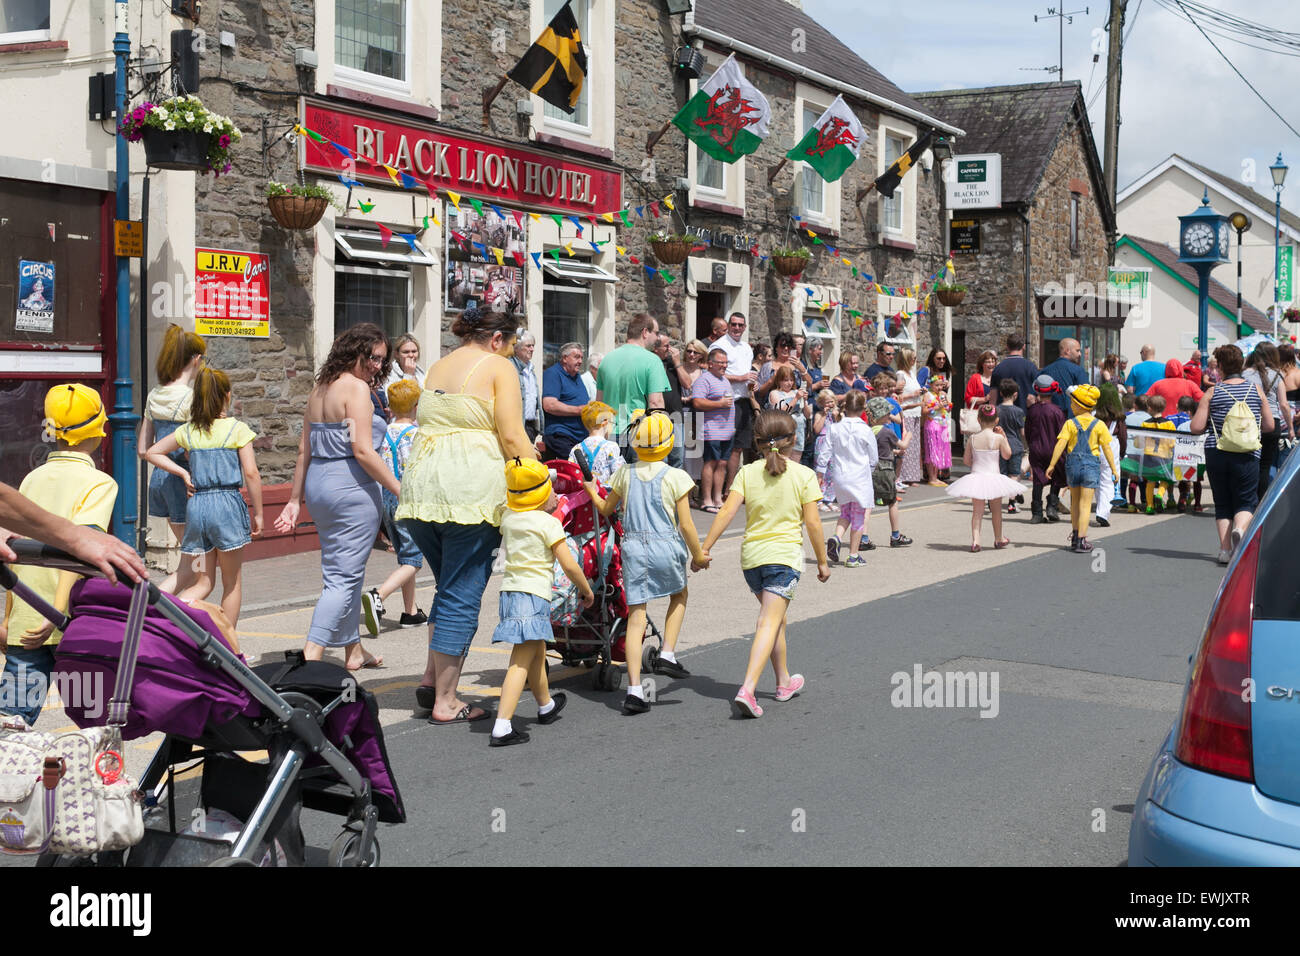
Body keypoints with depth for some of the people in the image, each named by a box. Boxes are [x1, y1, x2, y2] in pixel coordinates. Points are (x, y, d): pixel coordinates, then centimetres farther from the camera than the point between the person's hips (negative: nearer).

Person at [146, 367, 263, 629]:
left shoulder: (188, 431, 8)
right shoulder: (237, 429, -4)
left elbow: (153, 453, 17)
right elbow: (251, 473, -7)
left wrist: (182, 473, 13)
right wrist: (258, 513, 0)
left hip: (196, 505, 4)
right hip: (228, 503, -4)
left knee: (203, 583, 12)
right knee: (232, 581, 9)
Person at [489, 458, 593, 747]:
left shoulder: (508, 518, 11)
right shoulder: (549, 523, -8)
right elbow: (569, 565, -9)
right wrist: (587, 590, 8)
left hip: (509, 590, 7)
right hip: (533, 594, -7)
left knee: (537, 651, 26)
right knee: (522, 660, -10)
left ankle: (546, 705, 47)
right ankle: (502, 728, -19)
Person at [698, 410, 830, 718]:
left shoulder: (747, 473, 2)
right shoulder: (803, 475, -4)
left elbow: (726, 513, -6)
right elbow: (812, 523, -4)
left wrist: (705, 548, -2)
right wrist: (822, 561, 6)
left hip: (751, 555, 4)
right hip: (785, 554, -4)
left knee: (775, 618, 22)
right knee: (769, 623, -10)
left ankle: (784, 681, 36)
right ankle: (747, 689, -25)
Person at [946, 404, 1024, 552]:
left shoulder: (973, 438, -5)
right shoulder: (998, 438, -12)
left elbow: (966, 459, 3)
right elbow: (1007, 456, 2)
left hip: (976, 477, 1)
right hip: (993, 477, -1)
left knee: (977, 511, 8)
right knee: (996, 510, 17)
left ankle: (975, 540, -6)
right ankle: (998, 539, 31)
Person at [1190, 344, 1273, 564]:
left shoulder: (1212, 392, -2)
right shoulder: (1256, 389, 2)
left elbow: (1196, 428, -6)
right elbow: (1269, 425, 6)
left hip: (1216, 455, 0)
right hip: (1247, 456, 0)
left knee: (1222, 503, 12)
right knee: (1246, 502, 8)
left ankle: (1225, 548, 2)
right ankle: (1239, 528, -22)